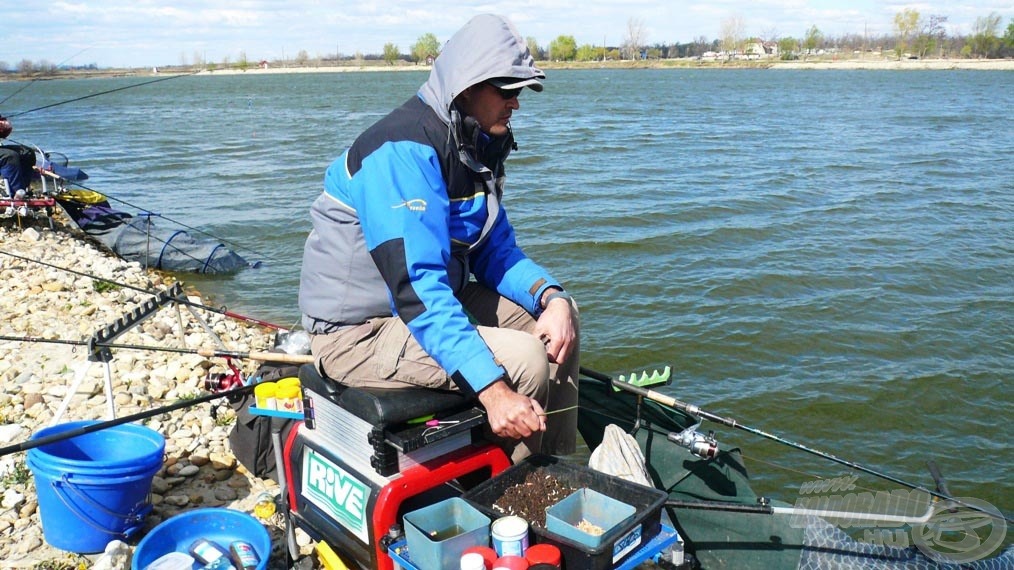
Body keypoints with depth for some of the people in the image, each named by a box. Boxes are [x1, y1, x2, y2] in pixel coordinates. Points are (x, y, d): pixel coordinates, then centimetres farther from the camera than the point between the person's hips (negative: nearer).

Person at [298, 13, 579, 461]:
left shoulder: (477, 146, 6)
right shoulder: (404, 149, -25)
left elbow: (495, 251, 9)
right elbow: (417, 287, -33)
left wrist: (551, 296, -11)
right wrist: (492, 389, -37)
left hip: (434, 299, 10)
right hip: (359, 329, -10)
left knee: (560, 315, 7)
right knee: (524, 359, -25)